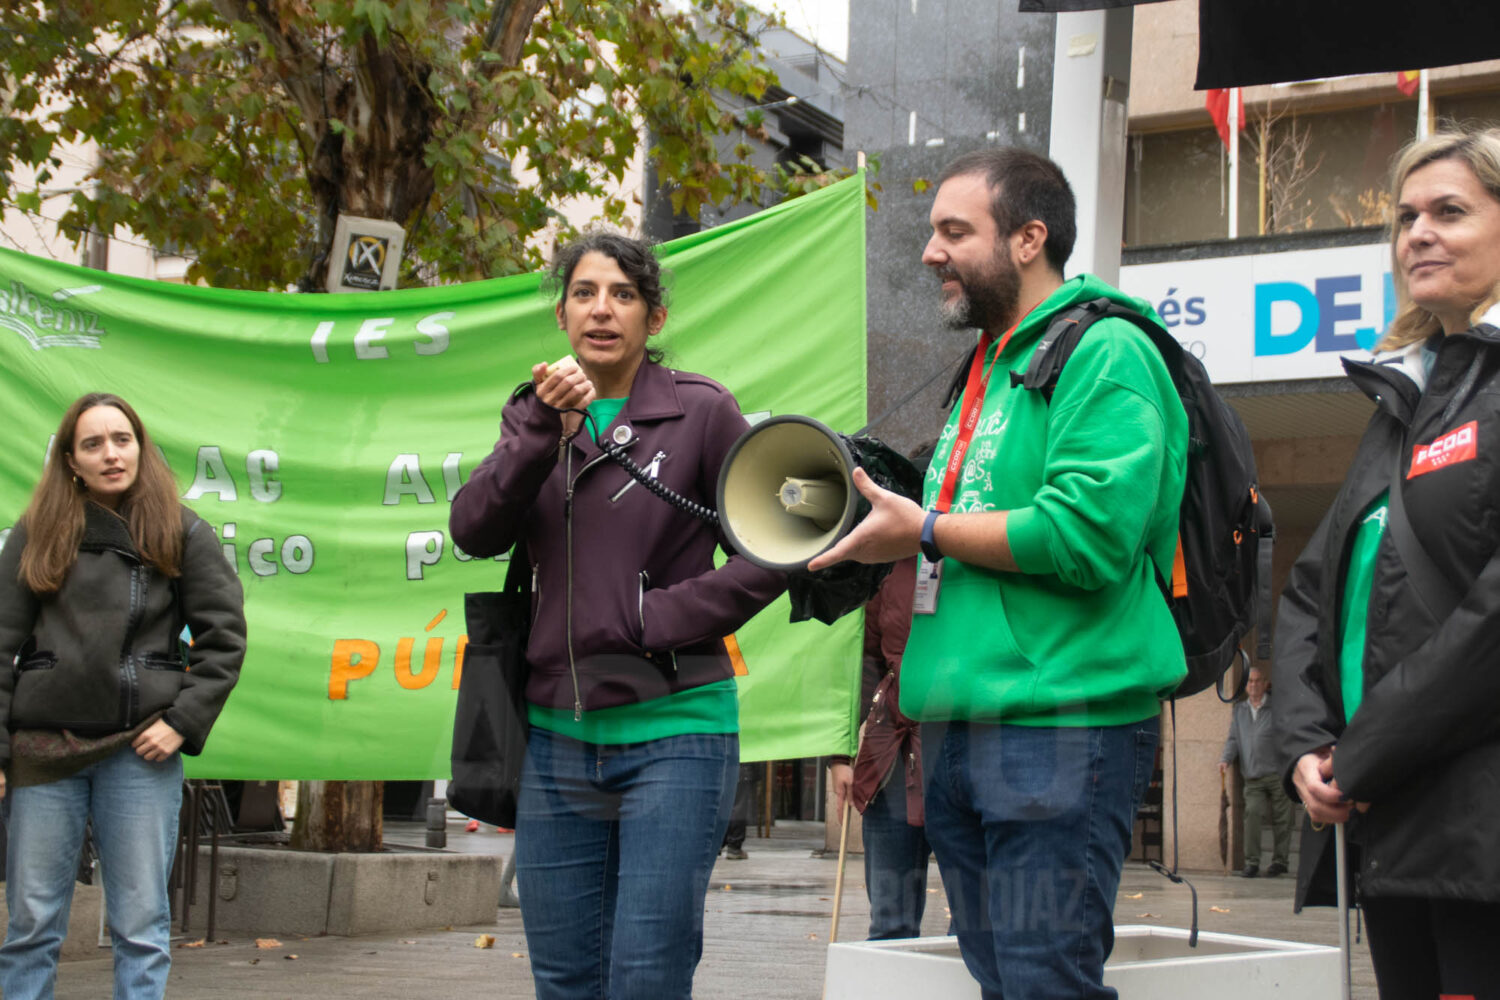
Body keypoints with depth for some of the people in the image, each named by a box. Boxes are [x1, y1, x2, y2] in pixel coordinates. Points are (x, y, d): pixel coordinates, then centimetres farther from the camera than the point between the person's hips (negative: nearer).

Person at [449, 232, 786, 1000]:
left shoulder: (701, 411, -1)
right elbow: (474, 529, -4)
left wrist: (661, 619, -12)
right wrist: (542, 430, -17)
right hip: (559, 736, 5)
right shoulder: (539, 415, 12)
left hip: (673, 731, -4)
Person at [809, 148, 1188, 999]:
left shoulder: (1105, 353, -8)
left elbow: (1088, 533, -21)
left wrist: (926, 532, -12)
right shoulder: (987, 367, 21)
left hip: (1060, 729, -9)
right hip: (960, 732, 9)